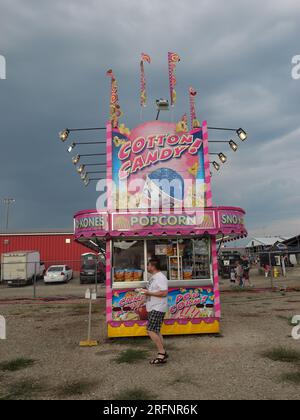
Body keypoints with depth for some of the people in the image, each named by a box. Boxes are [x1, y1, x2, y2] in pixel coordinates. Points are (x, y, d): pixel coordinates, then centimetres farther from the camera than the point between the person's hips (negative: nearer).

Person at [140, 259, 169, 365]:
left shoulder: (160, 277, -16)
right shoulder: (153, 277, 16)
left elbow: (164, 293, -25)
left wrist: (149, 293, -22)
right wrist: (146, 291, 8)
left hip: (157, 309, -11)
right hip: (153, 308, 11)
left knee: (151, 331, -13)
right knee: (156, 331, 14)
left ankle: (162, 354, -5)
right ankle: (163, 353, 22)